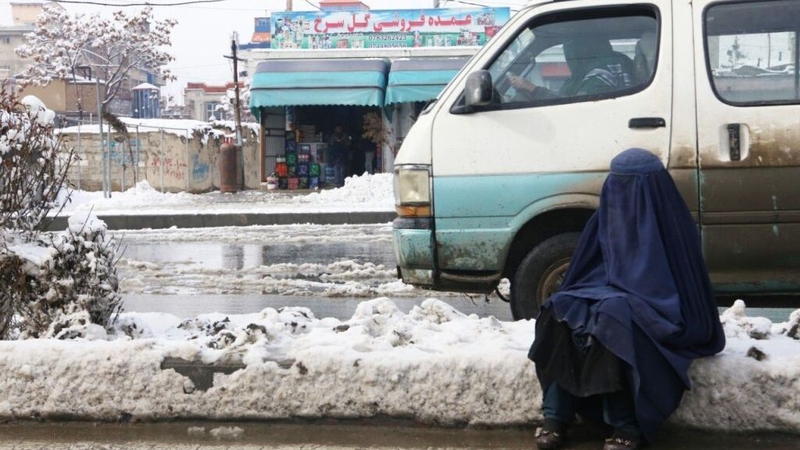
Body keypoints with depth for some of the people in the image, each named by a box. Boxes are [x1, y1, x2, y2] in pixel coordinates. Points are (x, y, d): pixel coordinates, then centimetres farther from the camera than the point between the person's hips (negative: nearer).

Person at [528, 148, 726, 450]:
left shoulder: (671, 223, -11)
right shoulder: (608, 215, 7)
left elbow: (683, 285, -11)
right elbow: (585, 271, 13)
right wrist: (569, 300, -5)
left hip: (656, 310, -6)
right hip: (609, 294, 6)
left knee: (614, 315, -37)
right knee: (561, 310, -23)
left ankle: (627, 425, -30)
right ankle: (556, 417, -24)